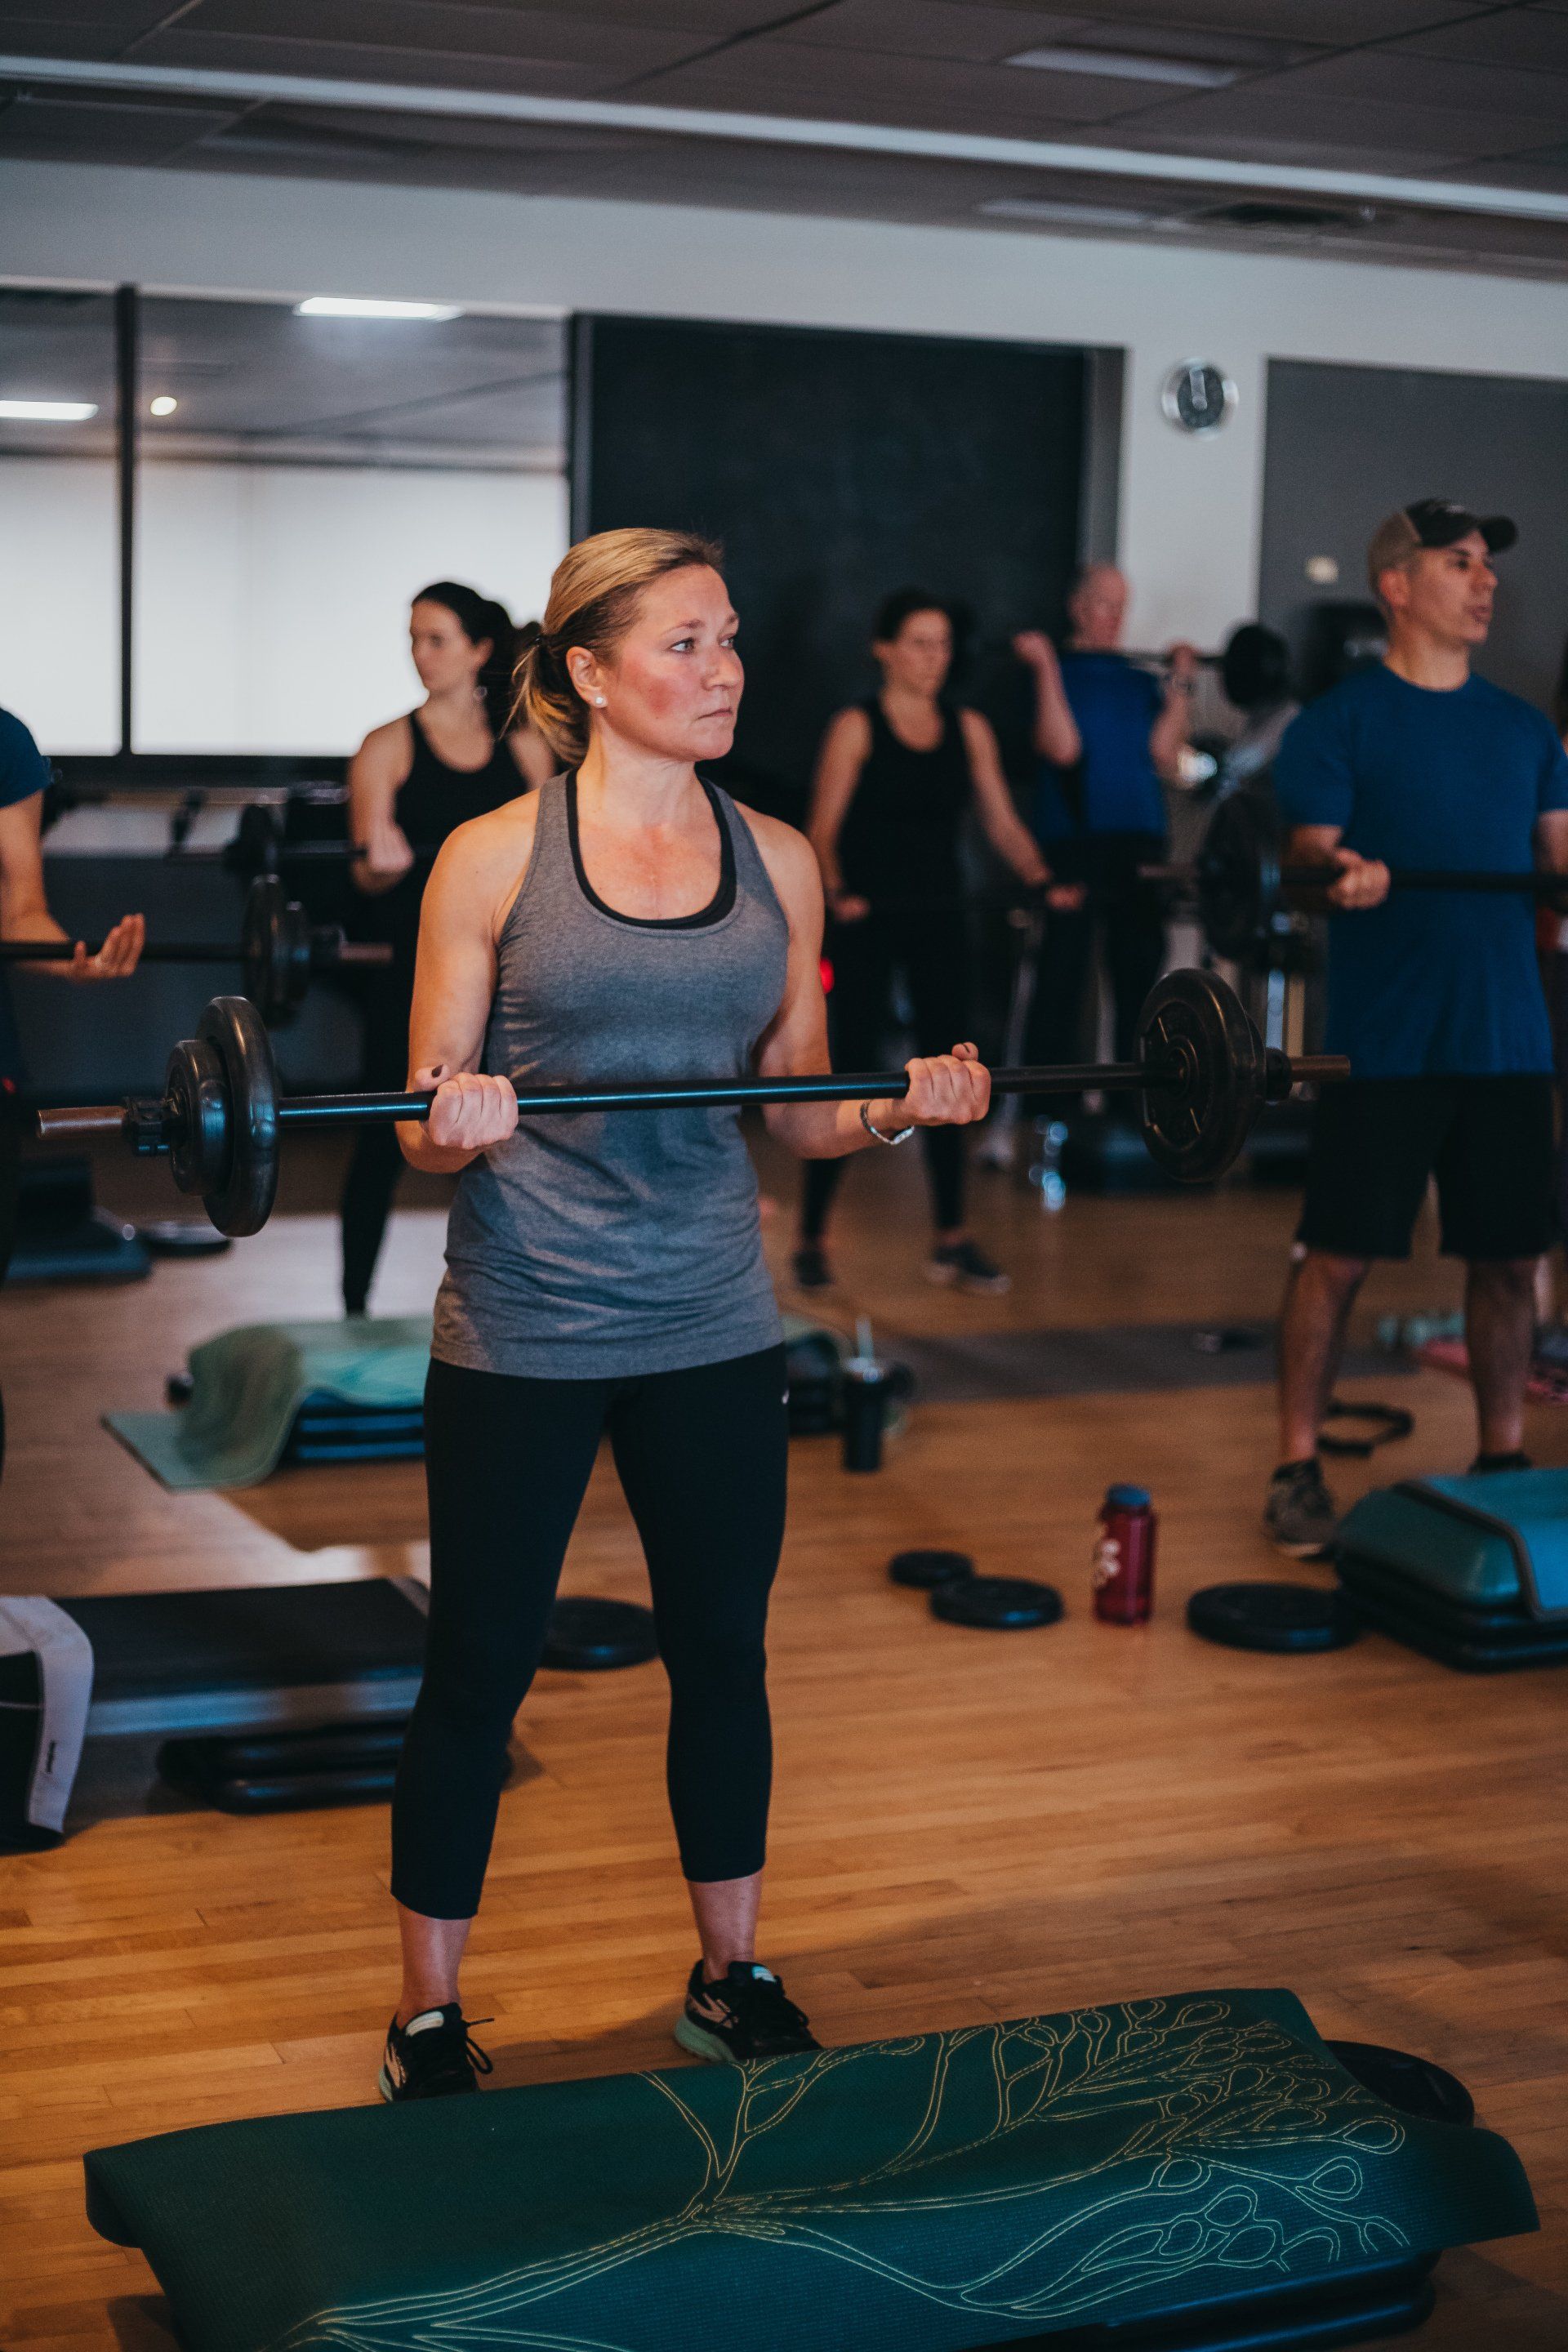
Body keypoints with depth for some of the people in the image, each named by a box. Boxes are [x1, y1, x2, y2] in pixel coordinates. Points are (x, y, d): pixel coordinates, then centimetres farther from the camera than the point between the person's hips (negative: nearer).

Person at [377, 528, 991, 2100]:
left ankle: (732, 1978, 32)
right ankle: (428, 2018, 21)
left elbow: (799, 1114, 10)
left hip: (714, 1324, 4)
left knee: (723, 1651, 14)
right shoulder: (495, 859, -6)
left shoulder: (777, 861, 5)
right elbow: (425, 1130, -4)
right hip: (521, 1332, -4)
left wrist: (901, 1107, -9)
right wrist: (459, 1130, -26)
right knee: (479, 1671, 5)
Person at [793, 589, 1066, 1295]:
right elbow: (823, 829, -8)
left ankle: (952, 1239, 14)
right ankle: (810, 1239, 6)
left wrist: (1039, 877, -8)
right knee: (852, 1071, -3)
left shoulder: (968, 729, 9)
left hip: (940, 919, 4)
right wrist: (835, 890, -24)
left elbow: (1001, 820, 8)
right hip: (869, 920, -4)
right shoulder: (856, 727, -3)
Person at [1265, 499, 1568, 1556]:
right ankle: (1298, 1472, 7)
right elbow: (1306, 850, -7)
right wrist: (1341, 869, -29)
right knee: (1341, 1255, -2)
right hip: (1384, 1038, -5)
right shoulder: (1343, 718, 0)